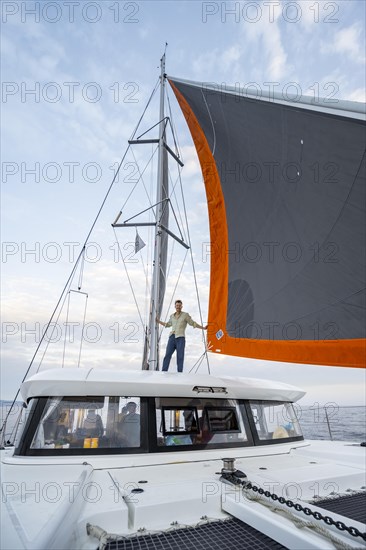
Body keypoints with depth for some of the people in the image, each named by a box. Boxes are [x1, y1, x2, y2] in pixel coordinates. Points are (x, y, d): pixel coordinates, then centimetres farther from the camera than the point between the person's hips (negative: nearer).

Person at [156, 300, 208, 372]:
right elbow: (168, 324, 33)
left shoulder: (185, 315, 5)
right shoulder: (172, 316, 17)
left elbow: (193, 323, 7)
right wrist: (158, 321, 35)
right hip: (172, 337, 4)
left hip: (180, 338, -4)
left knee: (180, 357, -4)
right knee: (167, 355, -3)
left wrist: (203, 328, 1)